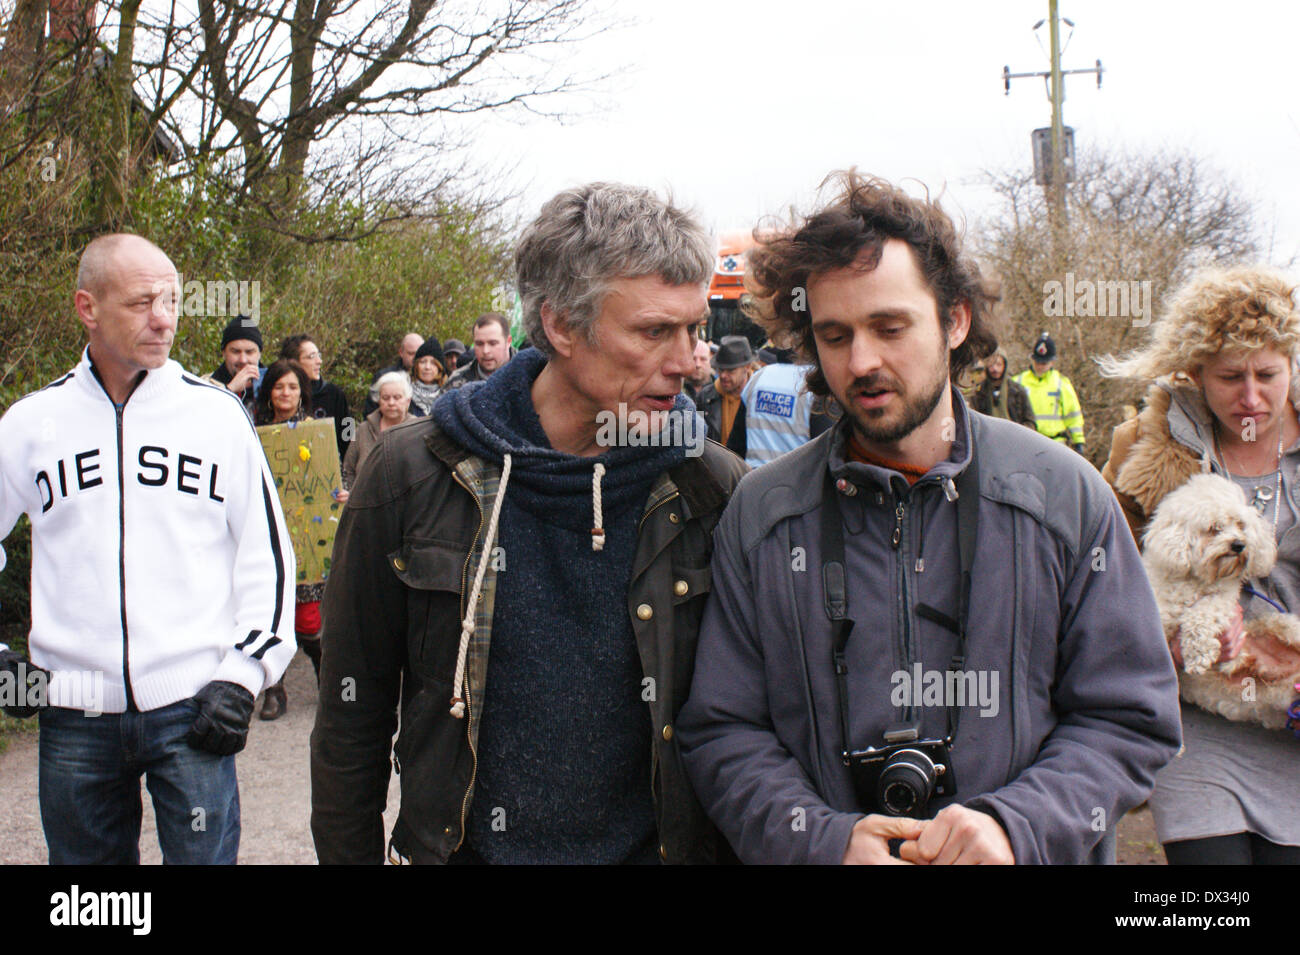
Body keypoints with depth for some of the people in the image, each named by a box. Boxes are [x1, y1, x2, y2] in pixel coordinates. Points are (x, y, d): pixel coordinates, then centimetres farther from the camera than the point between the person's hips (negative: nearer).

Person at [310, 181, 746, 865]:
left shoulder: (714, 489, -9)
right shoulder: (411, 477, -11)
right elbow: (353, 716, -2)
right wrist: (347, 853, -1)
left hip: (653, 846, 1)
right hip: (466, 846, 0)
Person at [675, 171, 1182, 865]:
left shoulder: (1066, 495, -6)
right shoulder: (758, 514, -6)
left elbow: (1129, 718, -5)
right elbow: (722, 733, -5)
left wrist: (1016, 825, -20)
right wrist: (824, 840, -21)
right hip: (817, 862, 0)